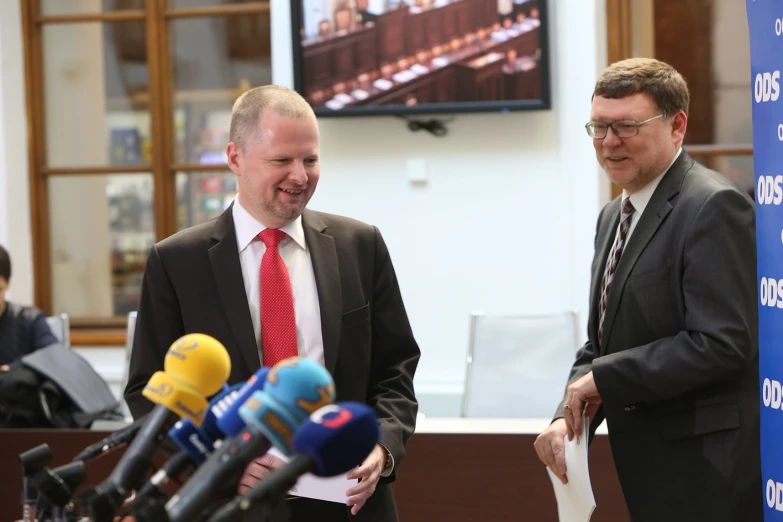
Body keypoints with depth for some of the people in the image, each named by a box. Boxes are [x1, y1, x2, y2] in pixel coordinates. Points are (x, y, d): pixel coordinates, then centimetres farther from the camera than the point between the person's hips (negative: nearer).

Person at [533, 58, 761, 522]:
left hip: (707, 469, -8)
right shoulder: (614, 217, 15)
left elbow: (721, 344, -22)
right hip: (650, 466, 8)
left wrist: (603, 378, -16)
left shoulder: (714, 206, -14)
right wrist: (568, 416, -1)